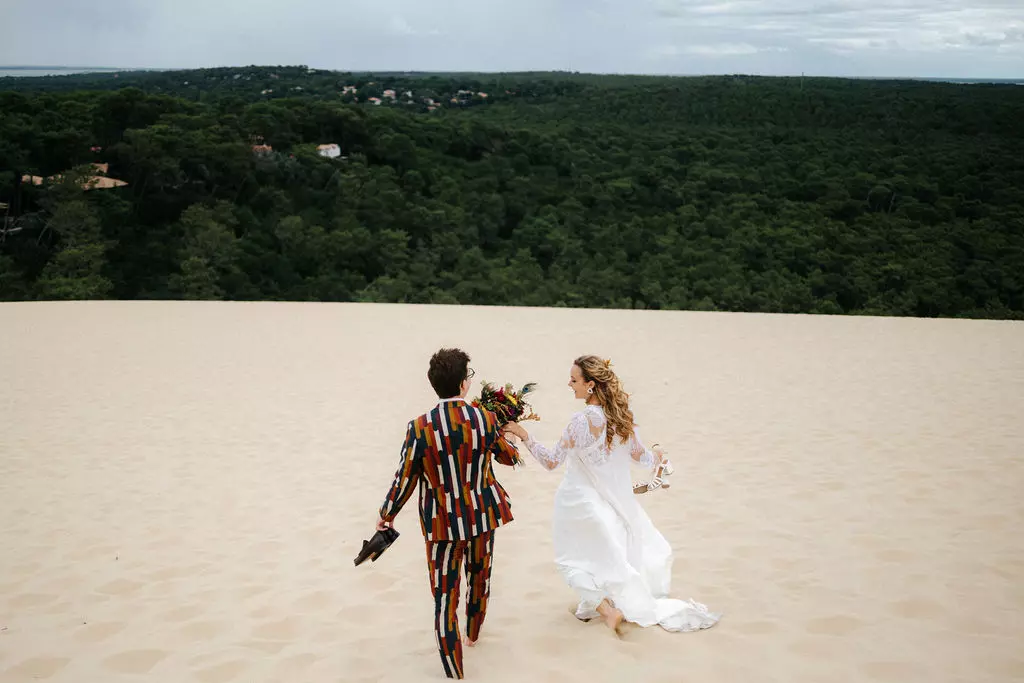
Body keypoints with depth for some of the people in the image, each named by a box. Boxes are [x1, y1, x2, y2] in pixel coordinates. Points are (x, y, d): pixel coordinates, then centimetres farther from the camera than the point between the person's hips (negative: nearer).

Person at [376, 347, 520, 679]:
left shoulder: (419, 428, -18)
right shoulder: (486, 420, -13)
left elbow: (405, 480, -9)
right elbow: (509, 457, 5)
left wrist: (387, 515, 8)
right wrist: (505, 433, 27)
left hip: (443, 524, -3)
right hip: (483, 515, 3)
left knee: (445, 597, 9)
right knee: (479, 575, 28)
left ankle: (454, 672, 15)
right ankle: (472, 634, 53)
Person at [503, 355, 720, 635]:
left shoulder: (583, 420, -26)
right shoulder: (622, 413, -7)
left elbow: (552, 460, -21)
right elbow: (639, 454, 6)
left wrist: (524, 435, -19)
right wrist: (658, 459, 26)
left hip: (580, 501, -6)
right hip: (613, 498, 6)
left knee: (573, 559, 11)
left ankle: (606, 608, 0)